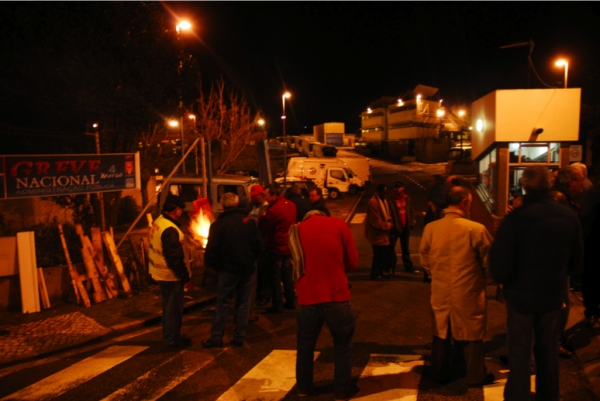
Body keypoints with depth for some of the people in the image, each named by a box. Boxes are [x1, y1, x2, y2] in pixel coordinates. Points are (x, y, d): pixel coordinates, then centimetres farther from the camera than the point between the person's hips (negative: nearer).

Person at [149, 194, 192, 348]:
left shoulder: (158, 222, 5)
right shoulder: (170, 229, -26)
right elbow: (175, 258, -26)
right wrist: (186, 277, -17)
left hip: (161, 272, 10)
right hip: (170, 274, -10)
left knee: (168, 306, 21)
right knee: (174, 308, 4)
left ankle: (169, 336, 33)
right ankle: (172, 339, 16)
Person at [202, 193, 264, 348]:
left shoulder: (218, 224, -9)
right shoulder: (249, 221, -3)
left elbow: (212, 250, -10)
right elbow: (259, 244, 0)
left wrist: (214, 265, 7)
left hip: (228, 269, -2)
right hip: (248, 268, 2)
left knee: (222, 304, 7)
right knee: (244, 303, 11)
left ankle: (216, 338, 10)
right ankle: (239, 337, 14)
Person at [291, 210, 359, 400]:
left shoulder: (297, 230, 8)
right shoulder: (339, 224, 2)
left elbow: (295, 264, 14)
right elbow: (353, 261, 3)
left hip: (307, 297, 2)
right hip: (337, 295, -2)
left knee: (305, 344, 20)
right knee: (342, 344, 16)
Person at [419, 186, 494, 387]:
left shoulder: (430, 228, -9)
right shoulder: (476, 229, -19)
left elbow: (425, 260, 2)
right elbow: (488, 260, -6)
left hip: (440, 291, 3)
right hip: (468, 292, -3)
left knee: (441, 332, 18)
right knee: (471, 334, 14)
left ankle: (440, 373, 33)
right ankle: (476, 377, 30)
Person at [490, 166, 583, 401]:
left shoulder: (516, 218, -23)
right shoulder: (569, 217, -7)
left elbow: (499, 264, -22)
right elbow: (575, 259, 4)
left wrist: (503, 280, -1)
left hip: (522, 295, -4)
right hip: (554, 294, 5)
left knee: (520, 353, 10)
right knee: (548, 350, 22)